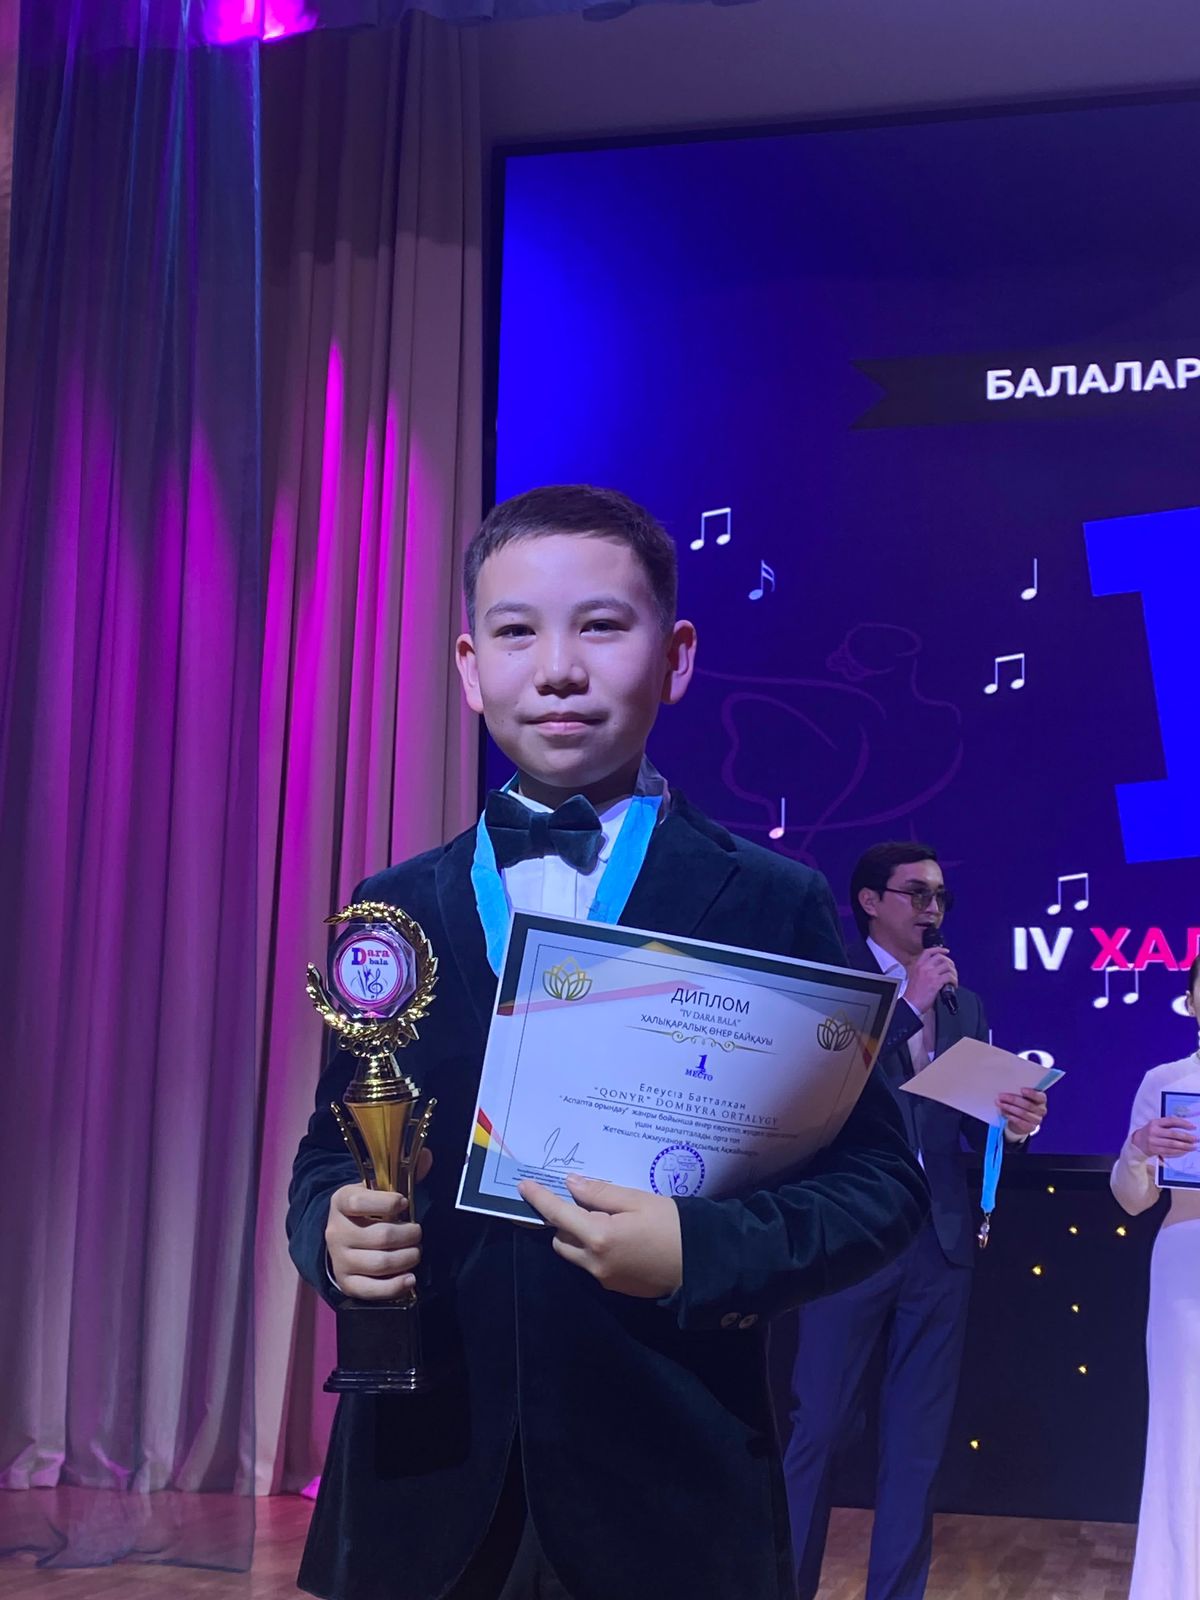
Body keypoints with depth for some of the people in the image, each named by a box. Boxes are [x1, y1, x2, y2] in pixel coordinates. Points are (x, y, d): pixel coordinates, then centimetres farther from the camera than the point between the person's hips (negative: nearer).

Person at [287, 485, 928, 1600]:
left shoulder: (776, 908, -4)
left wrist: (701, 1252, -20)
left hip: (673, 1506, -2)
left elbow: (879, 1183, -3)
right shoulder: (395, 914, 5)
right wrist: (332, 1230, -10)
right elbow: (330, 1149, 12)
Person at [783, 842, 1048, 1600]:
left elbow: (970, 1124, 10)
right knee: (817, 1429, 2)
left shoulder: (964, 1004, 14)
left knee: (920, 1437, 11)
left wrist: (1012, 1121, -12)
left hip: (941, 1240, 5)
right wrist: (910, 1007, -17)